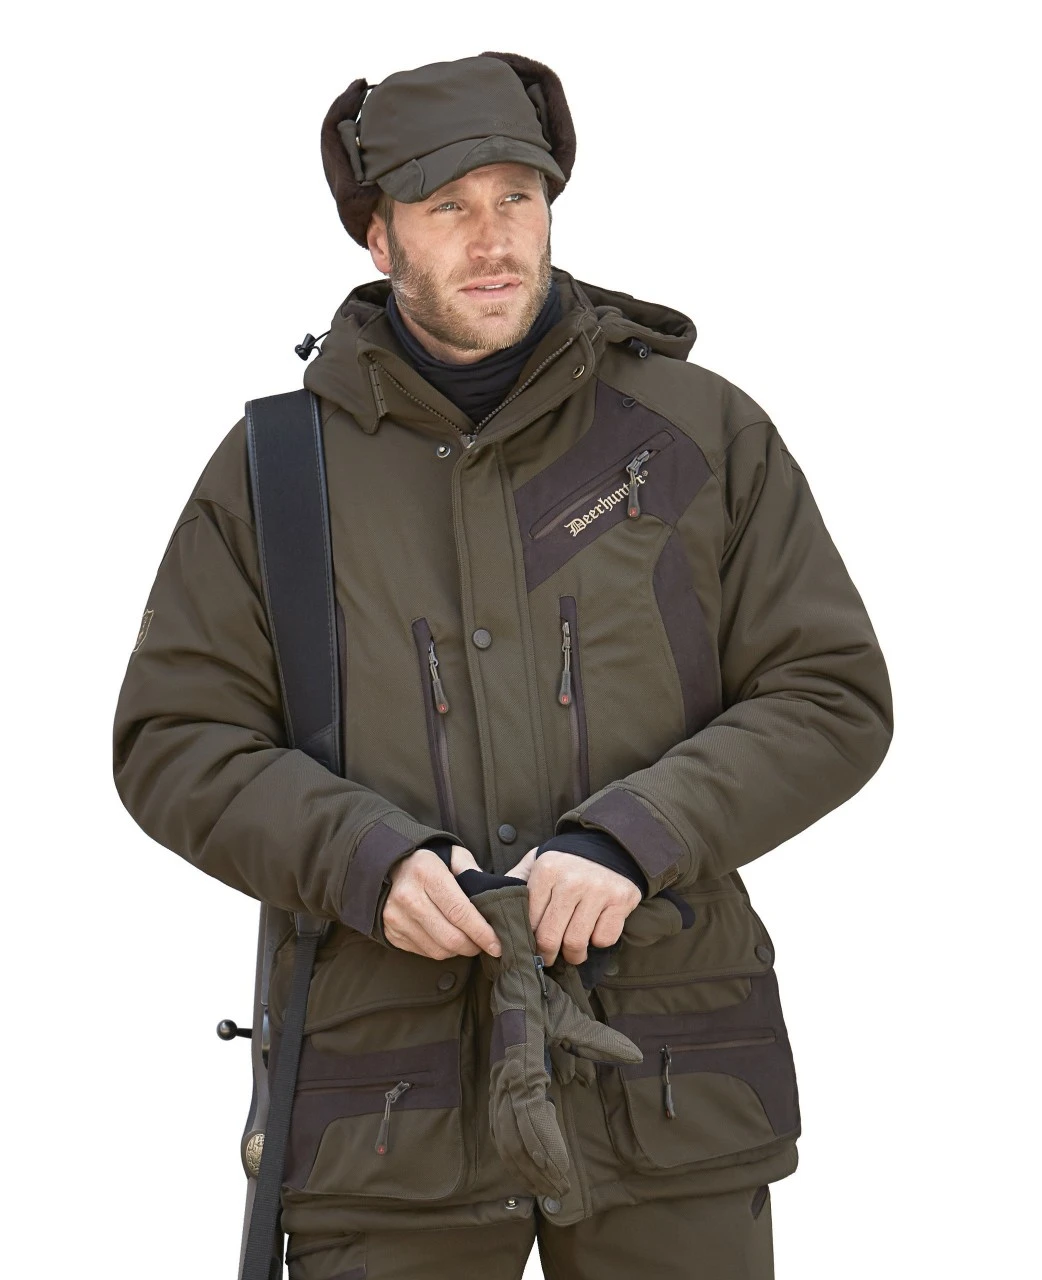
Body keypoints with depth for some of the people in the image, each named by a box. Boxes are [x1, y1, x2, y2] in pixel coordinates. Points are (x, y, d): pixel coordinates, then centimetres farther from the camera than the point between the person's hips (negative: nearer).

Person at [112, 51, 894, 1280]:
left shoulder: (705, 431, 1)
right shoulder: (276, 465, 3)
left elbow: (830, 700, -1)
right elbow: (176, 745, 1)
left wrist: (630, 842, -18)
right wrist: (367, 861, -18)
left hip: (667, 1088, 0)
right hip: (393, 1116, 0)